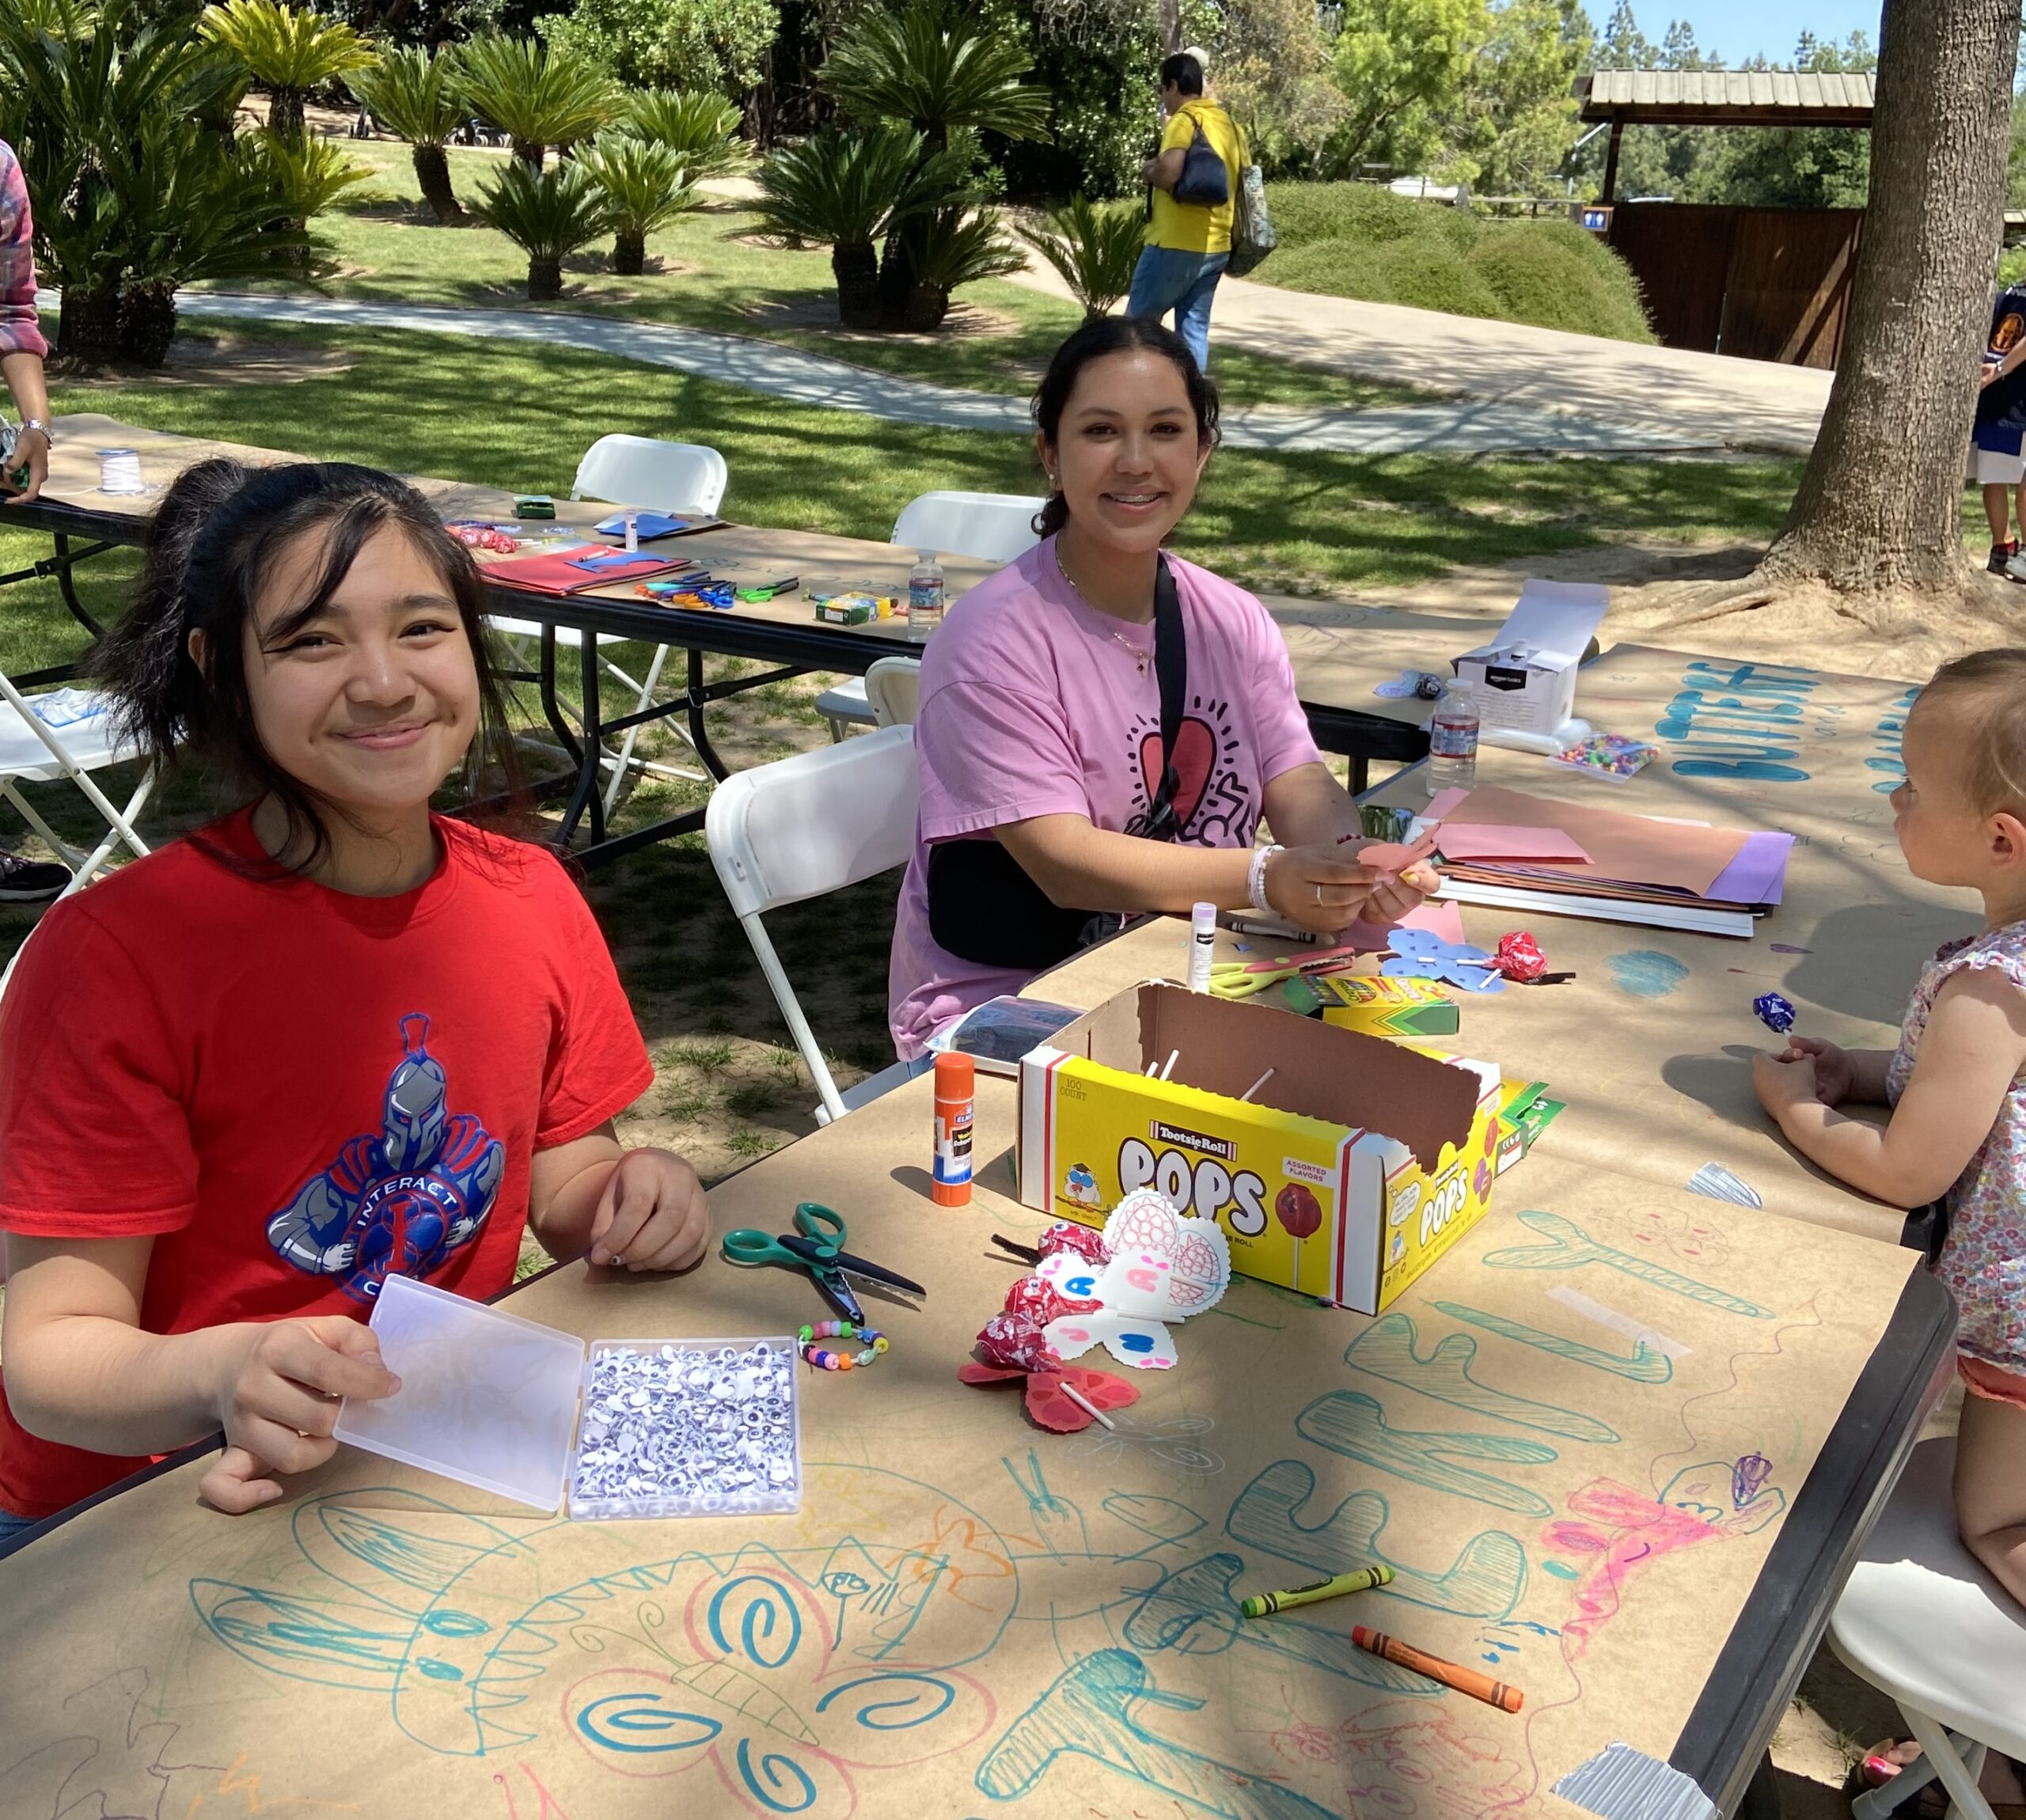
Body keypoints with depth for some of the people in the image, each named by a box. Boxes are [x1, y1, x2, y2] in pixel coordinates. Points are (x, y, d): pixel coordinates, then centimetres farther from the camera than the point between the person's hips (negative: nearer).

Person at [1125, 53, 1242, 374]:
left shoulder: (1184, 120, -12)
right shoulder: (1228, 123, 15)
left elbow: (1168, 172, -27)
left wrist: (1149, 171, -8)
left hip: (1176, 244, -8)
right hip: (1216, 245, 8)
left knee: (1139, 321, 2)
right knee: (1194, 328, 8)